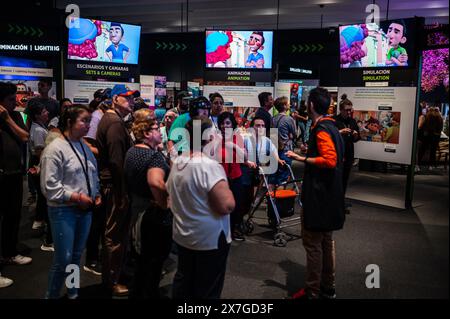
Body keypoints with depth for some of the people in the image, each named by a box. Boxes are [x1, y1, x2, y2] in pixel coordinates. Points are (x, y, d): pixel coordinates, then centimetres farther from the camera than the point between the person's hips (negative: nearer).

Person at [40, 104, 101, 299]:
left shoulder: (84, 147, 8)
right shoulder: (55, 149, -14)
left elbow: (93, 175, 18)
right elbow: (50, 186, -17)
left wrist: (96, 194, 3)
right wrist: (77, 197, -18)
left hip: (85, 209, 7)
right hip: (63, 211, -6)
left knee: (77, 256, 18)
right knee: (63, 259, 0)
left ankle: (73, 293, 36)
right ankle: (52, 295, 22)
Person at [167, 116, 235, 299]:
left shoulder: (176, 162, 1)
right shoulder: (210, 166, -23)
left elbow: (170, 192, 16)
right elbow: (227, 206, -26)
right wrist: (225, 189, -8)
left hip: (182, 236, 8)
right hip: (210, 240, -7)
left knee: (182, 282, 22)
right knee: (207, 291, 8)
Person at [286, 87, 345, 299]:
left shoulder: (321, 129, -16)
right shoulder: (332, 127, 13)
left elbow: (329, 160, -27)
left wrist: (302, 159, -22)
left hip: (318, 195, -10)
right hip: (328, 193, 10)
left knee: (312, 242, -1)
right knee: (326, 241, 16)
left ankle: (312, 291, 8)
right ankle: (328, 288, 27)